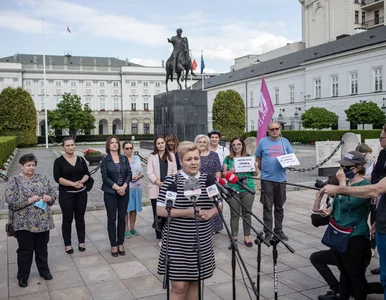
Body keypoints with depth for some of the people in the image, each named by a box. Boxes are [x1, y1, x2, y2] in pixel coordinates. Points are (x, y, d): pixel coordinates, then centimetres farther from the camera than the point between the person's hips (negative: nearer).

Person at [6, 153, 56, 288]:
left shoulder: (42, 178, 7)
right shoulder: (15, 181, -6)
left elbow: (53, 193, 12)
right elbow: (11, 201, -14)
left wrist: (49, 198, -10)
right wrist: (29, 200, -20)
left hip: (43, 221, 4)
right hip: (24, 223, -3)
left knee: (42, 249, 15)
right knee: (25, 250, 7)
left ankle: (44, 271, 32)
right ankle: (22, 276, 23)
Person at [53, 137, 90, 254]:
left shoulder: (81, 159, 5)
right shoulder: (59, 161, -5)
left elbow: (87, 174, 6)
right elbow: (57, 178, -12)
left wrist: (81, 181, -15)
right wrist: (73, 183, -21)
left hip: (81, 193, 3)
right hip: (66, 194, -3)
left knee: (80, 218, 11)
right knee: (67, 219, 5)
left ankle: (81, 242, 22)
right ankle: (67, 244, 17)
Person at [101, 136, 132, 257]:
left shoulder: (124, 158, 6)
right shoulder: (105, 160, -2)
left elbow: (129, 174, 1)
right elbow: (105, 177, -8)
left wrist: (124, 186, -14)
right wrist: (117, 188, -15)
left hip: (124, 192, 3)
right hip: (110, 193, -2)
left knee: (122, 219, 7)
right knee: (112, 219, 4)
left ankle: (120, 244, 19)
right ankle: (113, 245, 13)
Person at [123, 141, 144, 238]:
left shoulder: (137, 158, 8)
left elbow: (141, 173, 12)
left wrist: (137, 177, -8)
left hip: (136, 187, 5)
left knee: (134, 209, 12)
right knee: (125, 209, 1)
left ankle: (132, 228, 25)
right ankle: (126, 229, 13)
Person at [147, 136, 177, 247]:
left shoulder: (171, 156, 10)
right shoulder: (152, 156, 5)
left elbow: (174, 171, 7)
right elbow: (149, 173, -2)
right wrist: (159, 182, -14)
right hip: (155, 189, -1)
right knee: (157, 213, 2)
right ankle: (159, 237, 9)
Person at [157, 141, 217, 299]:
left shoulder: (208, 180, 3)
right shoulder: (171, 181, -9)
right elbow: (160, 210, -11)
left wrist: (211, 212, -9)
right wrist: (186, 212, -20)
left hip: (202, 241, 4)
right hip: (177, 242, -4)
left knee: (195, 281, 16)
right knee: (179, 285, -1)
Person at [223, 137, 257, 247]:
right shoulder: (228, 159, 6)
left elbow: (255, 174, 9)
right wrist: (230, 171, -16)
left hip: (248, 189, 1)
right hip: (233, 189, -1)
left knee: (247, 214, 6)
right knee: (234, 214, 3)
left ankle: (246, 237, 18)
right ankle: (234, 237, 14)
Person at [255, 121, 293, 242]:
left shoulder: (285, 141, 7)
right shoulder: (263, 142, 1)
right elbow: (258, 159, 7)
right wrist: (262, 170, -2)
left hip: (281, 179, 3)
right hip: (267, 179, -3)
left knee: (279, 207, 13)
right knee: (267, 207, 0)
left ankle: (279, 231, 25)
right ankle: (268, 233, 7)